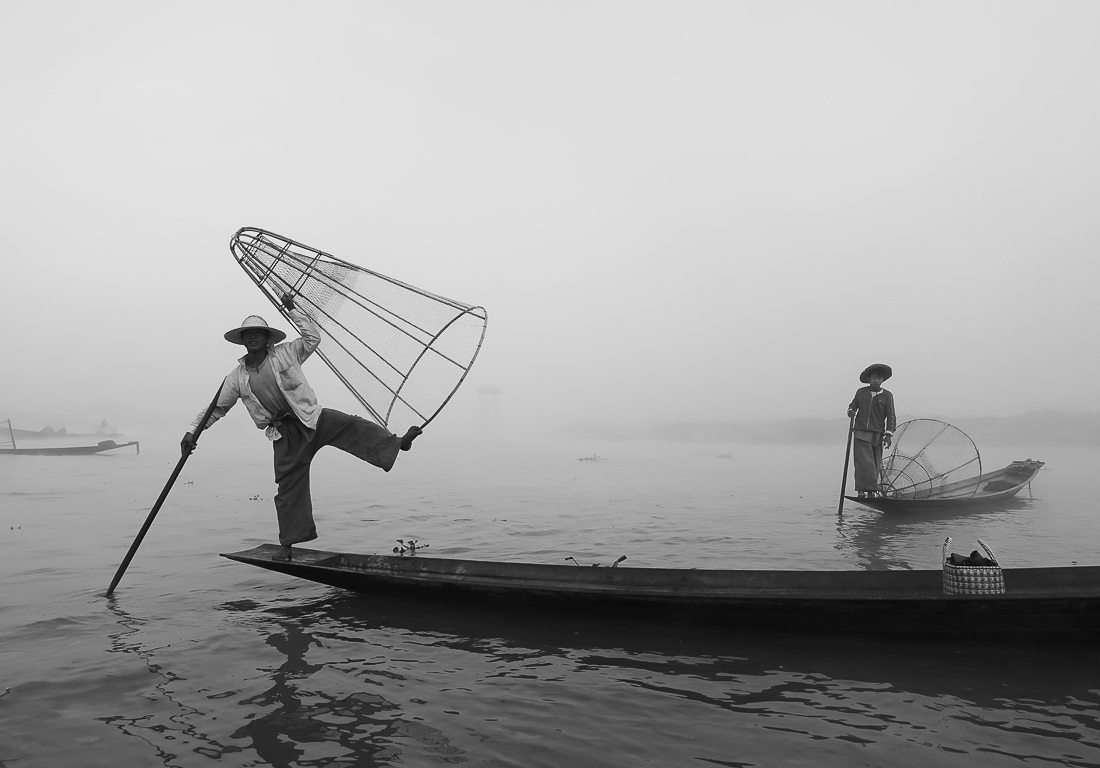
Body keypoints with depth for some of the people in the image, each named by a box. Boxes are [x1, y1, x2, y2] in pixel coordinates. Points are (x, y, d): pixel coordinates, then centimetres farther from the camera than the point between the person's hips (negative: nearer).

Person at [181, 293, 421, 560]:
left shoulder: (285, 353, 0)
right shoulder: (237, 376, 5)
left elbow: (313, 337, -4)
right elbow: (217, 406, 15)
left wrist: (292, 310, -6)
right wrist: (192, 432, 11)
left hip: (311, 418, -1)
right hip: (284, 433, 1)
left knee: (352, 427, -27)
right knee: (289, 487, 3)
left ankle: (397, 443, -33)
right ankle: (288, 544, 10)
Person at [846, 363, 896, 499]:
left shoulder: (887, 395, 6)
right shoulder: (861, 392, 9)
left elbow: (890, 416, 3)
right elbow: (853, 406, 22)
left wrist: (888, 434, -7)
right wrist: (851, 411, -3)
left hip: (877, 436, 1)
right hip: (861, 434, -1)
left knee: (875, 465, 1)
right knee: (864, 463, -13)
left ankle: (864, 490, 9)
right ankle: (873, 489, -16)